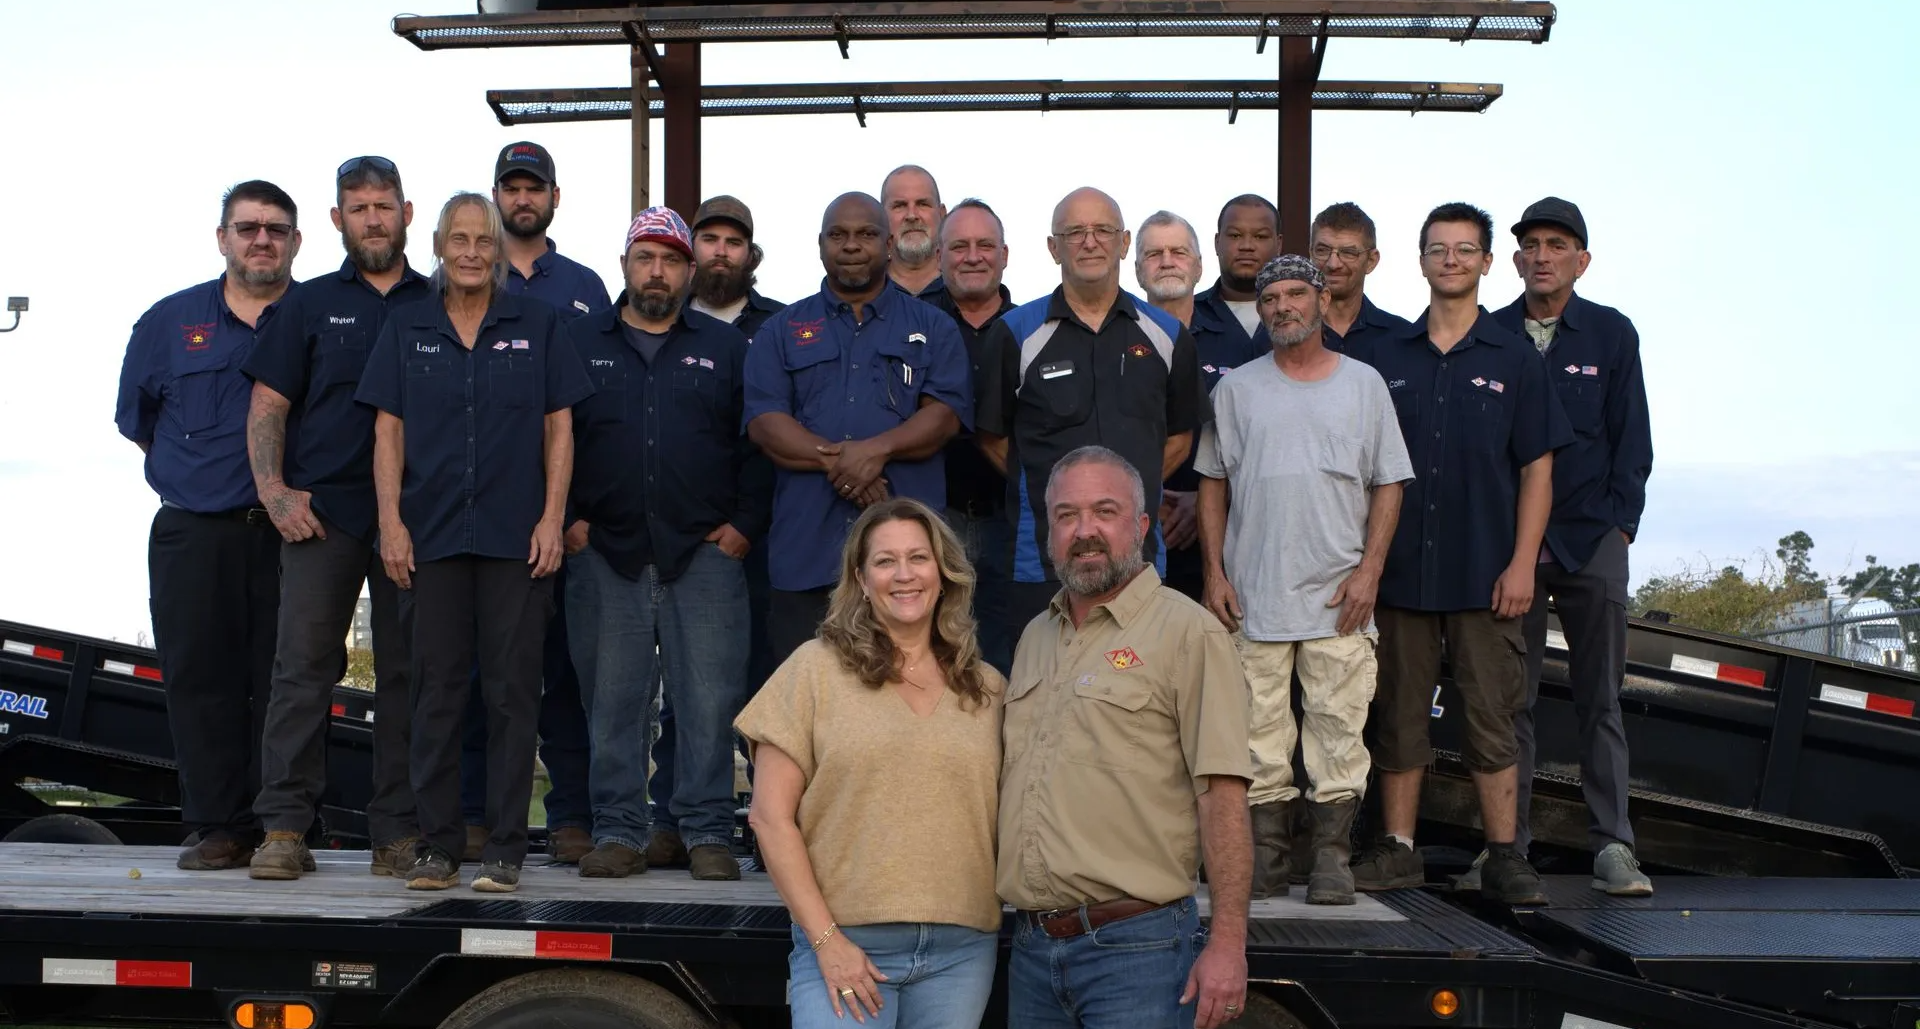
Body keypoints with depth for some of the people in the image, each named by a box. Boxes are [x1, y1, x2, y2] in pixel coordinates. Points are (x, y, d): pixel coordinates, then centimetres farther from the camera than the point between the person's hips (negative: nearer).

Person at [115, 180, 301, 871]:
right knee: (199, 678, 0)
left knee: (283, 681, -1)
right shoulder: (169, 322, 13)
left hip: (290, 534, -2)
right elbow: (136, 419, 22)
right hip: (192, 534, 2)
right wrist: (194, 469, 15)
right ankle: (218, 826, 6)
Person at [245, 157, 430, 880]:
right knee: (303, 665, -5)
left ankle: (398, 831, 8)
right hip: (321, 512, 0)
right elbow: (267, 405, 9)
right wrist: (274, 491, -5)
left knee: (407, 672, 2)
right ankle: (285, 827, -1)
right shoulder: (311, 303, 13)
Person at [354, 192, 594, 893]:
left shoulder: (537, 326, 7)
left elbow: (560, 427, 5)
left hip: (516, 537, -1)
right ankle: (438, 847, 12)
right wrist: (391, 521, -2)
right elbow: (388, 431, 8)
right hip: (432, 535, 2)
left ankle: (504, 849, 6)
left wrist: (552, 518, -4)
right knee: (436, 690, 4)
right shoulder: (407, 330, 11)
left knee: (512, 690, 0)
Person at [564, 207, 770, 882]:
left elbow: (757, 442, 10)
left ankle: (706, 832, 5)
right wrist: (566, 519, 1)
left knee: (709, 698, -4)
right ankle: (619, 831, 12)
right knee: (610, 699, 3)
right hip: (604, 554, 1)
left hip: (706, 553, 0)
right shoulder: (581, 342, 13)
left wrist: (745, 523, 0)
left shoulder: (726, 347, 13)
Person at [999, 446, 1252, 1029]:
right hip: (1031, 947, 6)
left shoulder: (1187, 633, -7)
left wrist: (1227, 944, -17)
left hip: (1136, 946, -6)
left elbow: (1223, 796, -13)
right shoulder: (1035, 637, 14)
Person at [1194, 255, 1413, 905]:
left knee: (1339, 729, -2)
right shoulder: (1236, 389, 11)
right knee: (1259, 731, 1)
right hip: (1253, 595, 1)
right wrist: (1214, 570, 3)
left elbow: (1389, 484, 8)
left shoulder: (1363, 384, 9)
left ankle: (1332, 857, 6)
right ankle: (1265, 858, 9)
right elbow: (1213, 483, 12)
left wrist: (1369, 568, -3)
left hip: (1339, 594, 0)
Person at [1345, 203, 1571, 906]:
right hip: (1401, 570, 2)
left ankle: (1503, 858, 9)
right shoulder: (1388, 358, 8)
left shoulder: (1514, 360, 4)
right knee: (1399, 712, 7)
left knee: (1492, 715, 2)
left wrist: (1522, 563, -7)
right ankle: (1397, 851, 15)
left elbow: (1537, 469, 2)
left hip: (1486, 574, -2)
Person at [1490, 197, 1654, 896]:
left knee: (1600, 700, 2)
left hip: (1591, 539, 0)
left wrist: (1618, 524, -3)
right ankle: (1507, 846, 8)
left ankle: (1612, 847, 6)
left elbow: (1632, 440, 6)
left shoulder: (1611, 334, 7)